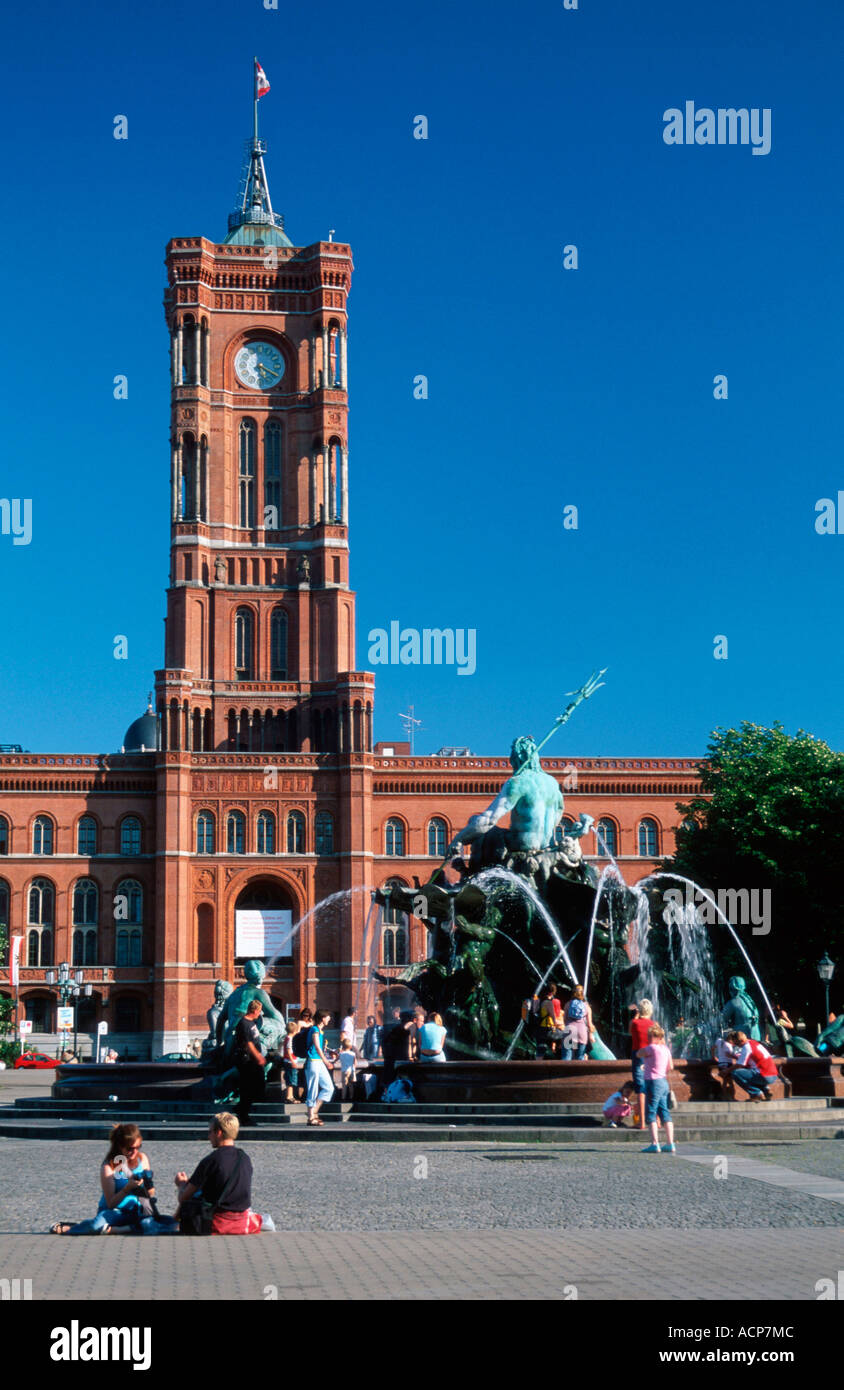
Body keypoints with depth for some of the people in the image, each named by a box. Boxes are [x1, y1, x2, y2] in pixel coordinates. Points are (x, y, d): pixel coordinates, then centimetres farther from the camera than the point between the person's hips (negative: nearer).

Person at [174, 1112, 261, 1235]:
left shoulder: (209, 1161, -12)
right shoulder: (246, 1159, 5)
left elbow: (183, 1198, -7)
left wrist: (181, 1184, 19)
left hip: (216, 1227, -4)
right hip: (244, 1224, 4)